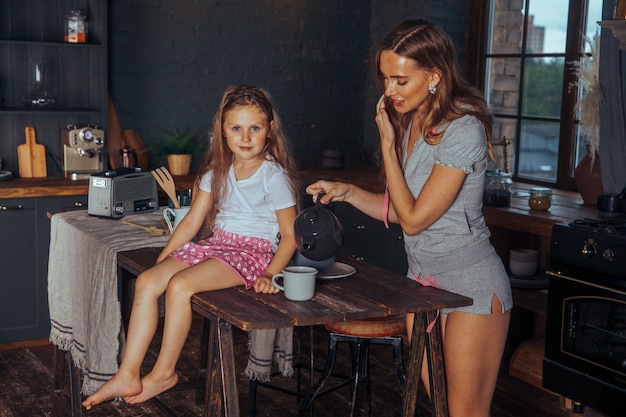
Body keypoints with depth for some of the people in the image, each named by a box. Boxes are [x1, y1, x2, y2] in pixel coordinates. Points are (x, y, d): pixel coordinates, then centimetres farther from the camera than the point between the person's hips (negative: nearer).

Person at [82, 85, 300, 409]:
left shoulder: (274, 176, -9)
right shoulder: (218, 171, 10)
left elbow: (289, 235, -7)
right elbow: (192, 221, 11)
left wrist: (269, 275, -21)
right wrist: (162, 259, 2)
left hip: (252, 251, -6)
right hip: (214, 243, 7)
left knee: (179, 285, -28)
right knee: (146, 282, -13)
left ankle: (165, 371, -9)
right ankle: (127, 376, -10)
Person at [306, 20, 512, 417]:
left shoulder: (463, 130, -20)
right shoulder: (409, 122, 6)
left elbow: (414, 218, -19)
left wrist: (387, 142, -15)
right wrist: (347, 191, -4)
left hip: (471, 283, -8)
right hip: (422, 279, 8)